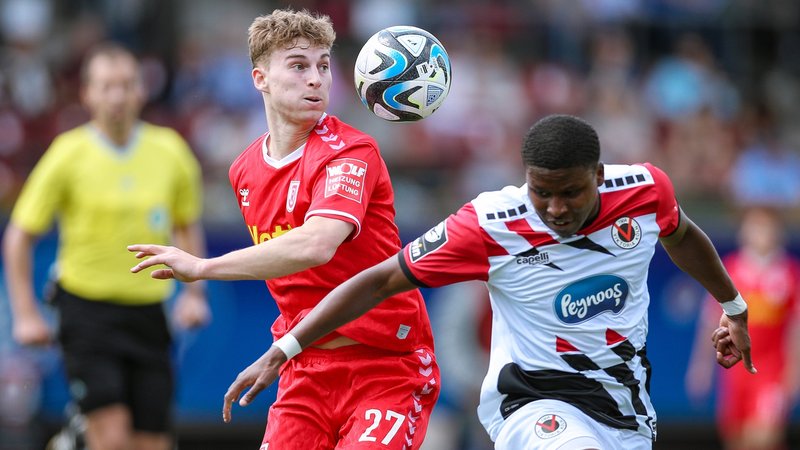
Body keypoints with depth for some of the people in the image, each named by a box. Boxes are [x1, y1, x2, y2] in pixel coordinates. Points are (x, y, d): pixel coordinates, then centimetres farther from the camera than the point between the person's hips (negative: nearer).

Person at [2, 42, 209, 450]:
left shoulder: (169, 151, 2)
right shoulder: (68, 155, -7)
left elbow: (188, 227, 19)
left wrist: (194, 293, 7)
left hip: (148, 314, 4)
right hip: (87, 306, -4)